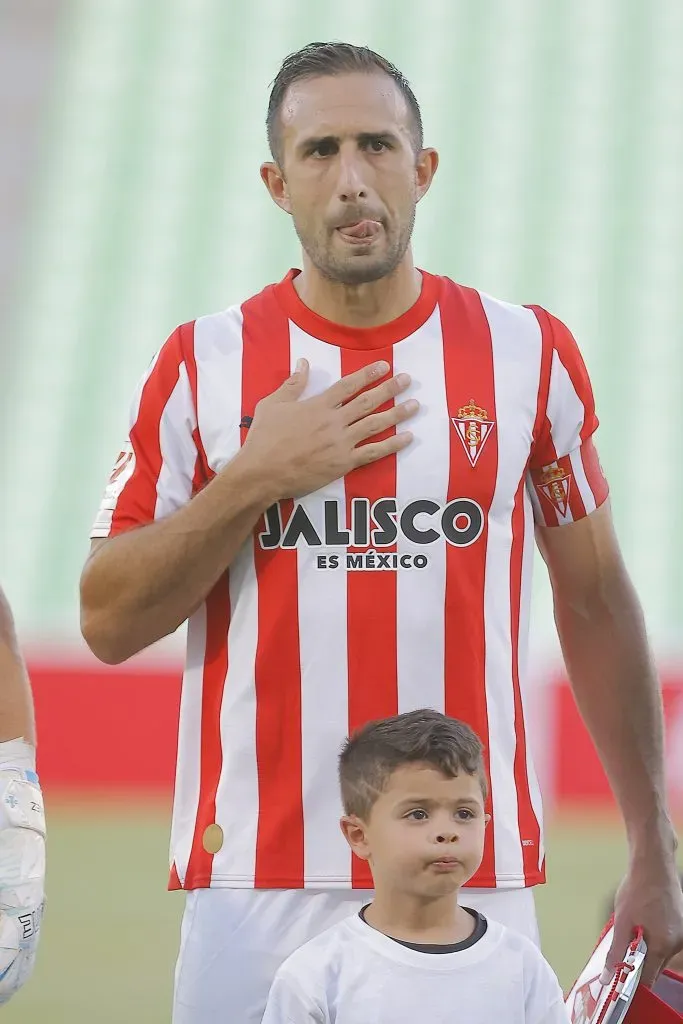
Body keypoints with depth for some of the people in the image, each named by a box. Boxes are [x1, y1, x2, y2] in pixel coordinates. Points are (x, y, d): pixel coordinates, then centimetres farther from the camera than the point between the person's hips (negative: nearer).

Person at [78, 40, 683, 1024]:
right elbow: (109, 622, 1)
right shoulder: (204, 365, 3)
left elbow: (595, 606, 10)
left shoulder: (529, 354, 5)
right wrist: (254, 481, -11)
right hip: (255, 886, 0)